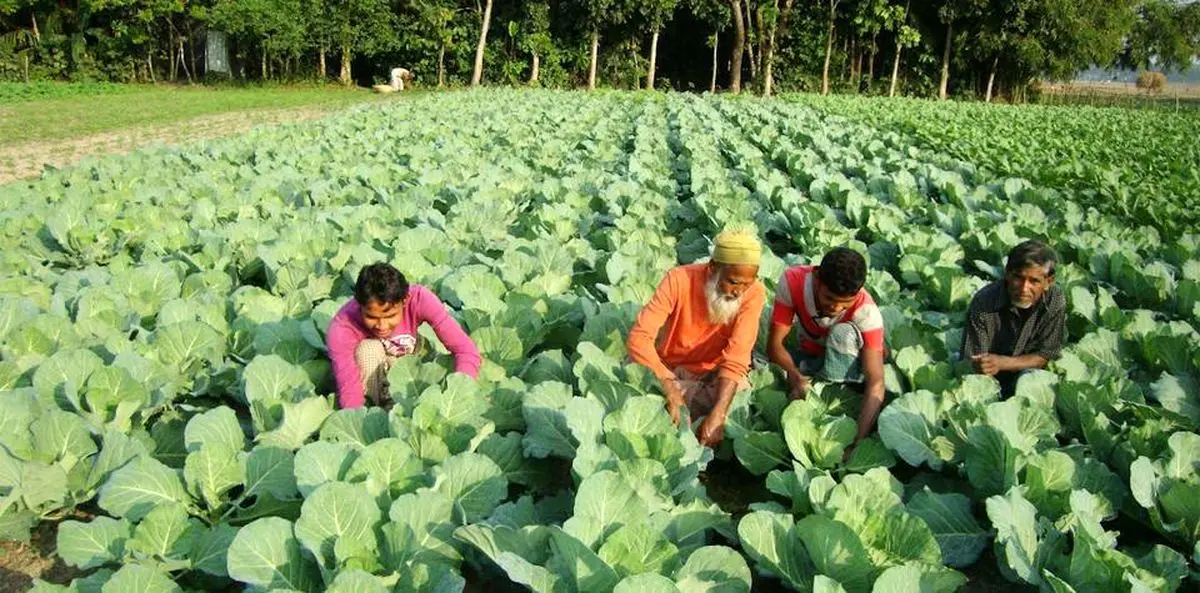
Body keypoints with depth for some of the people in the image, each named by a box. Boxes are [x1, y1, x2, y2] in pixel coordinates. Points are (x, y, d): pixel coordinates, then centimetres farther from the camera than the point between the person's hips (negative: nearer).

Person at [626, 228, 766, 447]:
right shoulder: (680, 279, -24)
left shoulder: (754, 293, -20)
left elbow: (736, 357, -28)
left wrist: (718, 414, -42)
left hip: (715, 373, 1)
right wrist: (670, 388, -43)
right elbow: (639, 337, -31)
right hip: (671, 367, -1)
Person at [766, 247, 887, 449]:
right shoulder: (793, 281, -28)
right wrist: (796, 376, -42)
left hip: (845, 367, -2)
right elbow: (774, 343, -24)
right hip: (807, 359, 3)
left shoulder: (866, 311, -32)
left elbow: (875, 383, -36)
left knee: (843, 333, -35)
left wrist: (858, 442, -45)